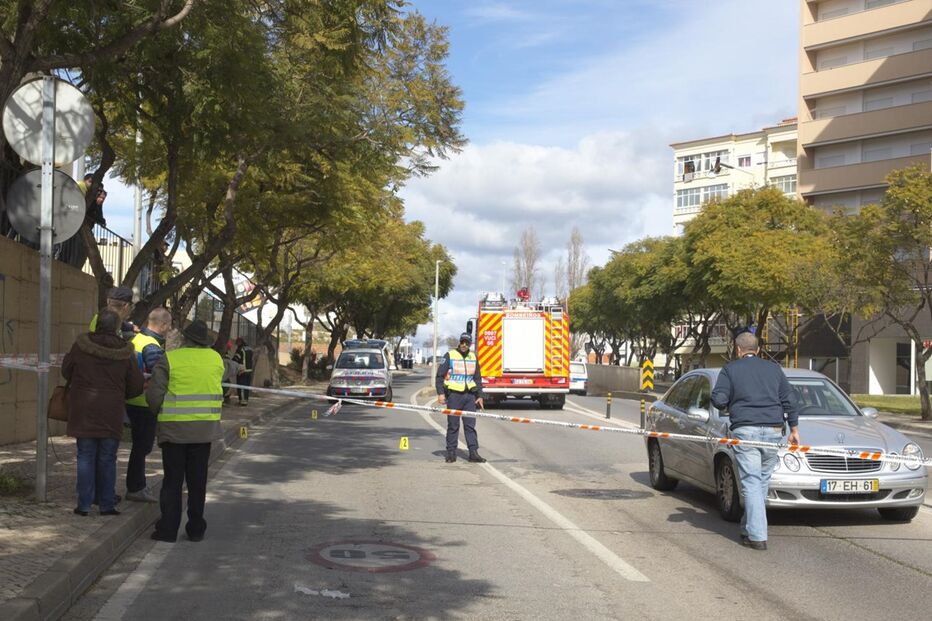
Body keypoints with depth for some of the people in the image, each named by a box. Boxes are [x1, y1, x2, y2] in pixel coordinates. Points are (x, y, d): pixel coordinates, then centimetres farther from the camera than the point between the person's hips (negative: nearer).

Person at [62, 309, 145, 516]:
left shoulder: (81, 346, -4)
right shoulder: (125, 353, -5)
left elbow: (66, 370, 9)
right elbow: (136, 386, 0)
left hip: (83, 410, 0)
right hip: (111, 413, 0)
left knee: (85, 457, 8)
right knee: (107, 459, 8)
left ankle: (84, 504, 8)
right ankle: (107, 505, 10)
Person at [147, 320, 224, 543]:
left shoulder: (169, 359, -9)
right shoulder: (215, 358, 3)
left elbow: (154, 395, -10)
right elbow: (215, 388, 10)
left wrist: (160, 411, 9)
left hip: (174, 428, -3)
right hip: (205, 428, 3)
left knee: (173, 480, 6)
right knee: (197, 480, 12)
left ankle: (168, 528, 8)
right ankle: (196, 529, 16)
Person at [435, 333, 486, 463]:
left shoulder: (473, 358, 12)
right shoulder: (450, 356, -2)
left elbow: (477, 378, 19)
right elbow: (439, 375, -2)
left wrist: (479, 396, 12)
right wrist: (440, 393, -11)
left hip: (469, 395, 4)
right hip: (454, 395, -4)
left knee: (470, 425, 2)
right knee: (453, 426, 1)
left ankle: (473, 452, 4)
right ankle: (451, 453, 7)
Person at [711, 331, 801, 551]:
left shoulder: (730, 369, 6)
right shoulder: (773, 368, 16)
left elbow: (718, 399, -3)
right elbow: (790, 400, 13)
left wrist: (728, 407, 18)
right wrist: (794, 429, 18)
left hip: (745, 430, -3)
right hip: (773, 431, 3)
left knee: (751, 482, -6)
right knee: (762, 482, 14)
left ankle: (757, 536, -13)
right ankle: (749, 528, 22)